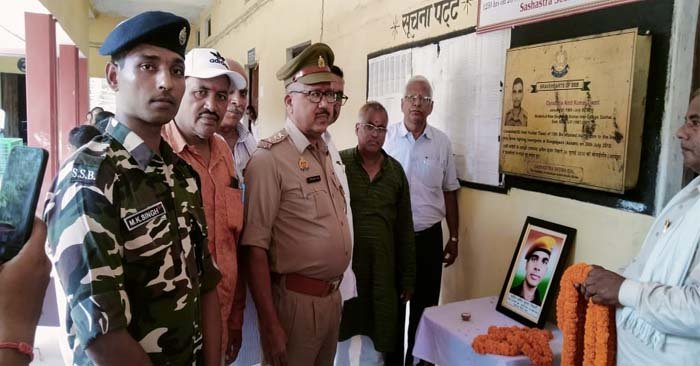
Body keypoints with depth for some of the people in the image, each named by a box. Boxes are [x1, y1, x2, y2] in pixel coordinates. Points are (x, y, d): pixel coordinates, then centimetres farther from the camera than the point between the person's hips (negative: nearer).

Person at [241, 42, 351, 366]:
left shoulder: (327, 154, 9)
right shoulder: (270, 158, -17)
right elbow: (255, 247, -20)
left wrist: (335, 291, 13)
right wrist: (270, 325, -20)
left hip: (332, 296, 8)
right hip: (295, 300, -8)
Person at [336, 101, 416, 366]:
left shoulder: (395, 171, 7)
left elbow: (405, 227, 10)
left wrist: (408, 276, 10)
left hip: (382, 270, 3)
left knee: (376, 344, 13)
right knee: (338, 338, 12)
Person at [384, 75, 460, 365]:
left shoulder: (442, 142, 2)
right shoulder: (386, 137, -4)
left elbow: (449, 193, 8)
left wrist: (454, 238, 8)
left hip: (429, 237, 2)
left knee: (425, 304, 12)